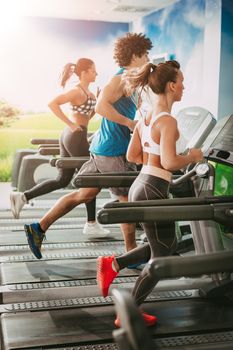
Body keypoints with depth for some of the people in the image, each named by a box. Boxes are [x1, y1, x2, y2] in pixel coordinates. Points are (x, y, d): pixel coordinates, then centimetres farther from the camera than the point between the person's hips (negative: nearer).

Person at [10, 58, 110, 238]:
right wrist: (70, 124, -21)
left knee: (62, 180, 12)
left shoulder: (87, 91, 14)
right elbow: (52, 103, -24)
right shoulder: (78, 91, -13)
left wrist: (97, 106, 7)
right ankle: (91, 224, 10)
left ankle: (23, 197, 12)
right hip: (76, 137, -10)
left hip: (70, 137, 10)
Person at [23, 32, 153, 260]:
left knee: (84, 194, 13)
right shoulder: (122, 78, -13)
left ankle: (39, 228, 18)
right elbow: (101, 106, -26)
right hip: (113, 152, -10)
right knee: (127, 199, 1)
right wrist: (130, 122, -22)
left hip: (101, 148, 10)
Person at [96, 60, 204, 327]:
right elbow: (169, 163, -23)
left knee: (165, 245, 25)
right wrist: (192, 157, -7)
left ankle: (113, 264, 18)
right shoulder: (168, 121, -16)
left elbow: (132, 156, 15)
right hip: (153, 191, -9)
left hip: (140, 186, 9)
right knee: (162, 256, 8)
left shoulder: (145, 118, 11)